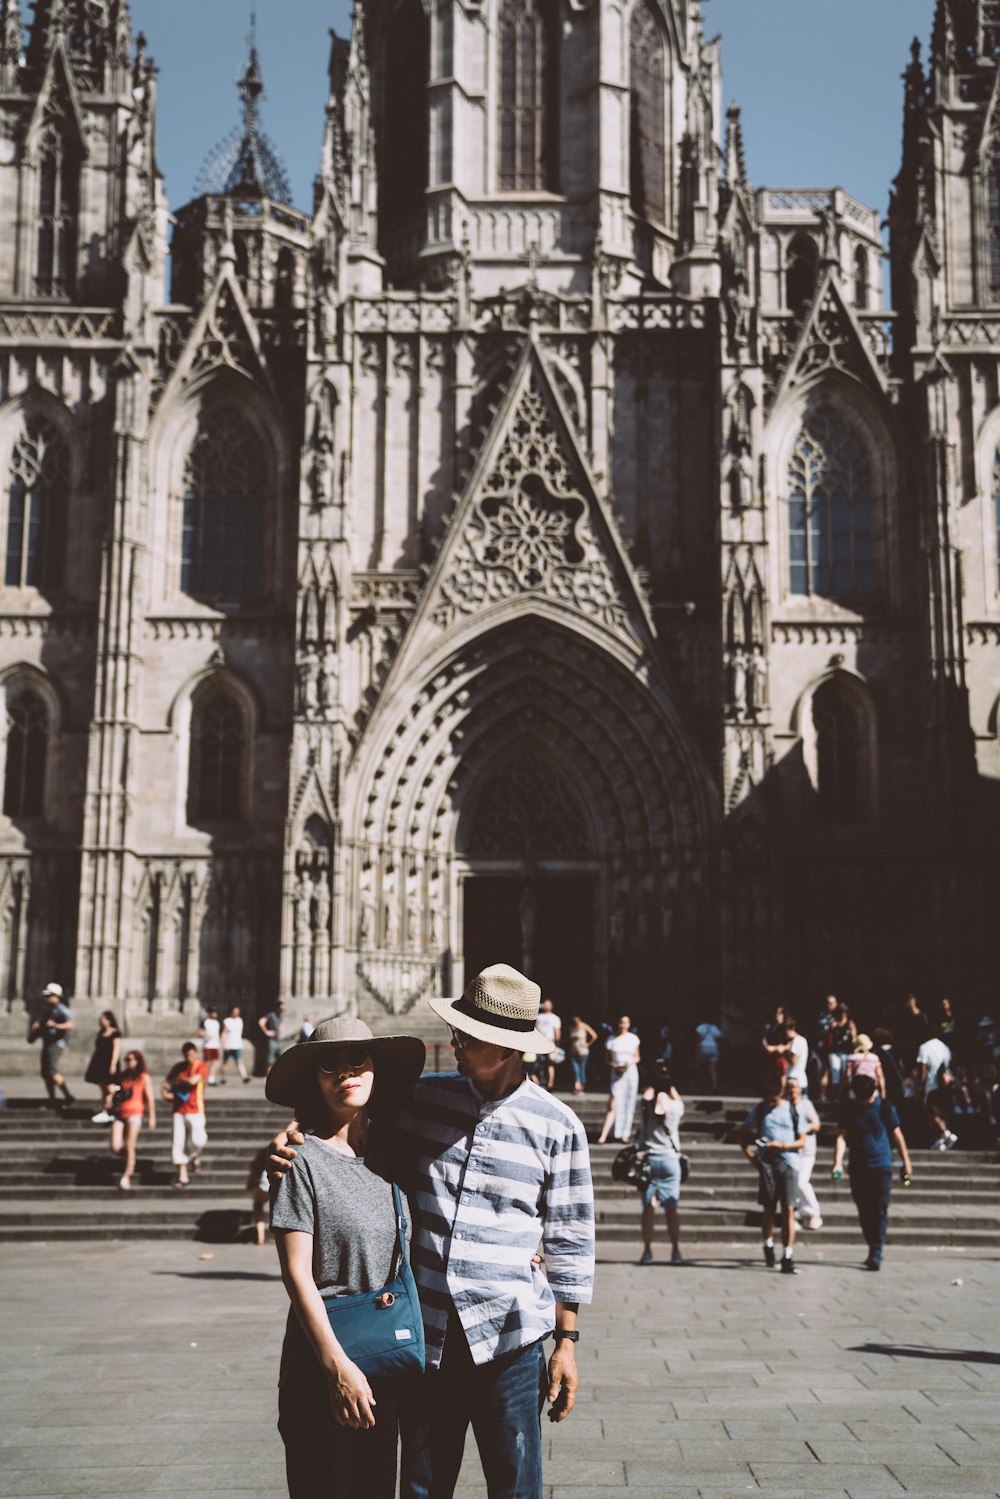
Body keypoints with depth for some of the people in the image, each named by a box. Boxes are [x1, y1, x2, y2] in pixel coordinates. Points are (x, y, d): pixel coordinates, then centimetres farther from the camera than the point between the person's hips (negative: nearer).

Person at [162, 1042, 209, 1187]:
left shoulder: (201, 1067, -5)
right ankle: (182, 1176, 6)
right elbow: (165, 1083, 13)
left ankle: (195, 1157, 20)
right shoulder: (178, 1067, 8)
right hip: (179, 1110, 4)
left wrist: (179, 1079, -5)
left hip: (195, 1111, -4)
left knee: (197, 1140, -15)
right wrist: (164, 1092, -7)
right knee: (179, 1143, -1)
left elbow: (192, 1081, -22)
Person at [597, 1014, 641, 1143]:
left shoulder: (633, 1038, 6)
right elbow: (607, 1059, 4)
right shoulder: (611, 1040, 0)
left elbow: (637, 1057, 13)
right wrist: (615, 1067, -14)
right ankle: (603, 1136, -13)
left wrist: (631, 1063, -8)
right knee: (613, 1105, -12)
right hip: (617, 1073, -3)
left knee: (629, 1104, 4)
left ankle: (625, 1134, 14)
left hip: (631, 1072, 3)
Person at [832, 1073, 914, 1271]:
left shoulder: (884, 1107, -3)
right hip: (857, 1169, 3)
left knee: (880, 1211, -8)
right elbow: (842, 1136, -2)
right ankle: (874, 1247, 23)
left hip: (881, 1167, -2)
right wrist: (838, 1162, -15)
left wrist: (906, 1163, 6)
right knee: (864, 1213, 8)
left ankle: (876, 1254, -9)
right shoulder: (849, 1108, 1)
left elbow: (897, 1135, 5)